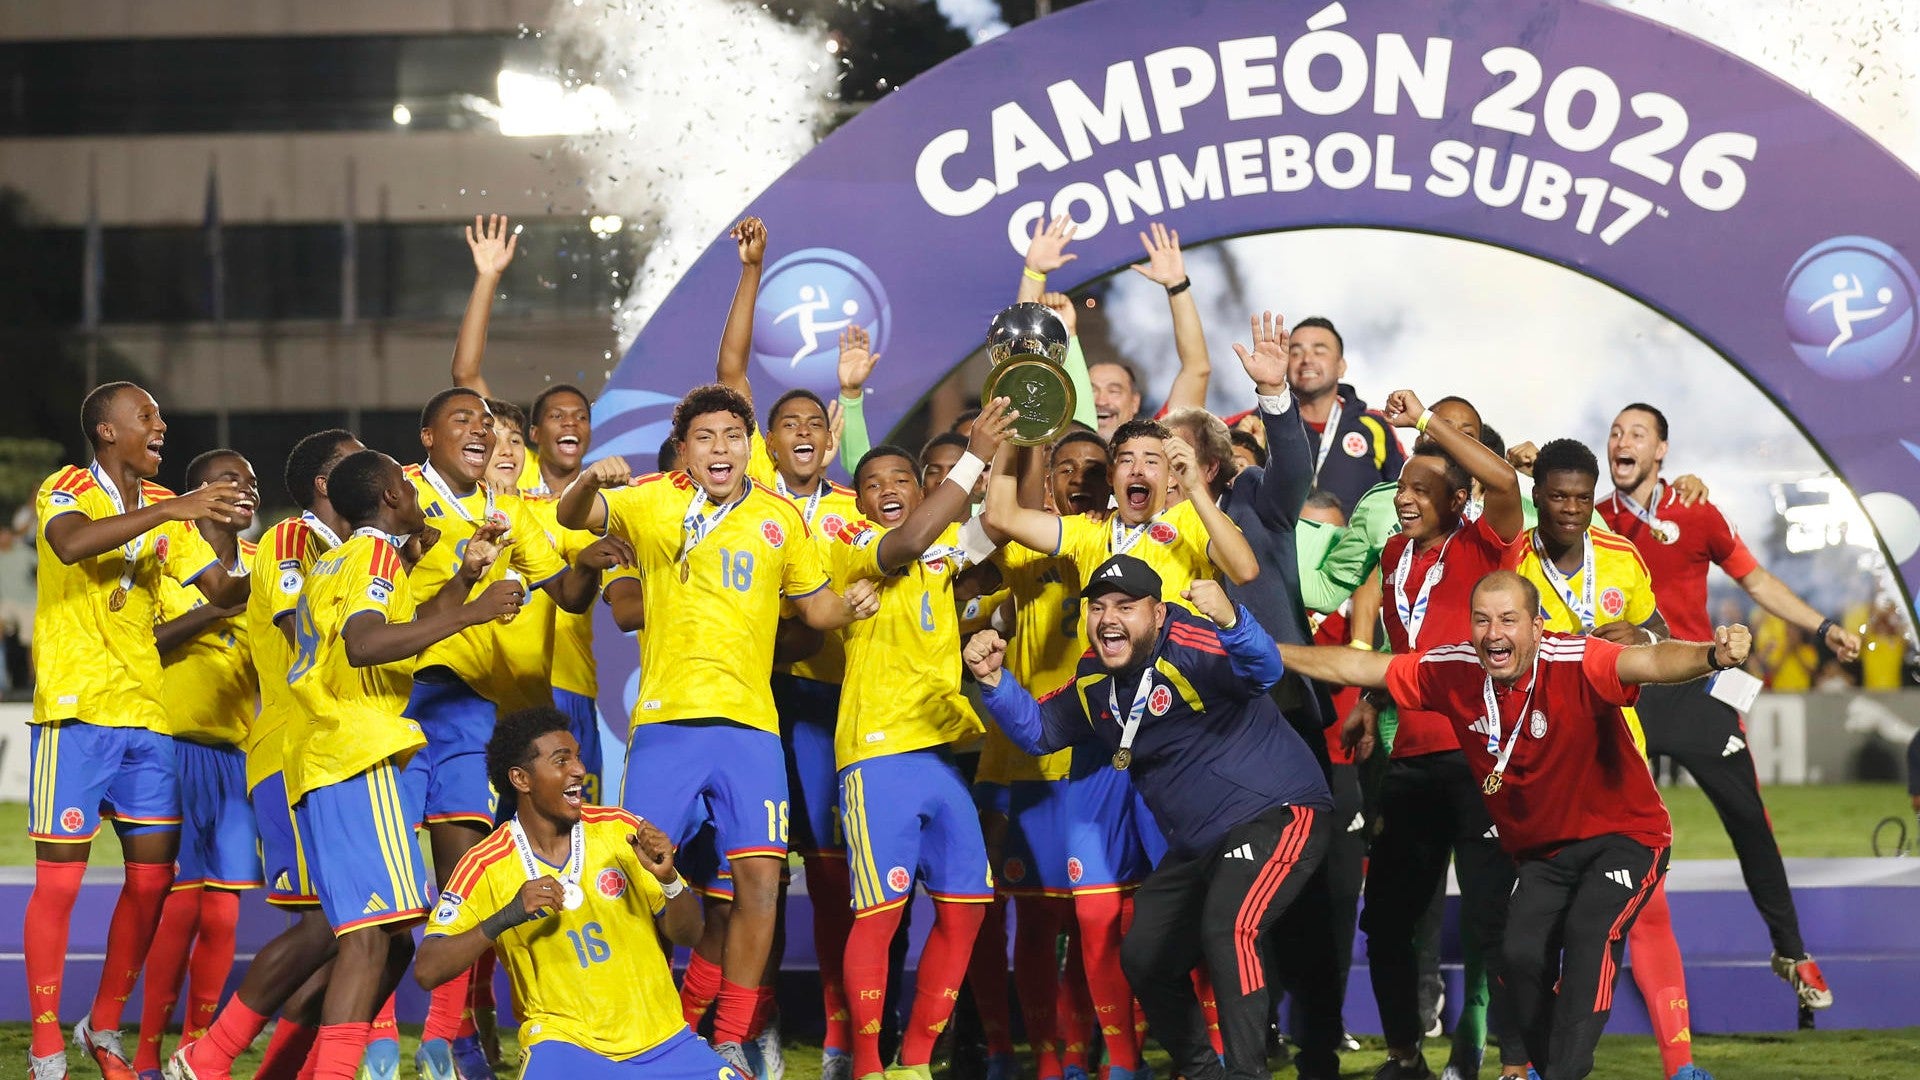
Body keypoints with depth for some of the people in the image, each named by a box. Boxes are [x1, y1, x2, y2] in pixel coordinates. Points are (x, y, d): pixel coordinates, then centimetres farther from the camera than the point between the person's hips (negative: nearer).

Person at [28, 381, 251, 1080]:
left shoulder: (165, 507, 14)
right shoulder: (67, 490, -5)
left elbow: (221, 589, 13)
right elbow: (71, 543, -28)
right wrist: (170, 511, -33)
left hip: (147, 714, 6)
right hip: (77, 709, -6)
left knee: (152, 876, 6)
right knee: (59, 879, -4)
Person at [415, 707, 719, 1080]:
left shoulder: (621, 829, -1)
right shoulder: (485, 867, -8)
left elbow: (687, 934, 4)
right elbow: (427, 971, -15)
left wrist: (668, 879, -17)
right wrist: (508, 916, -27)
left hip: (660, 1039, 3)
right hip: (565, 1040, -3)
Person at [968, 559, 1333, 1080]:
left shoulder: (1191, 645, -22)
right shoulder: (1094, 680, 4)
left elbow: (1264, 670, -40)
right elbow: (1038, 729, 13)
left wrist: (1229, 621, -61)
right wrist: (994, 681, -6)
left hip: (1276, 813, -9)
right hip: (1199, 842, 9)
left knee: (1228, 930, -31)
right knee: (1144, 958, 13)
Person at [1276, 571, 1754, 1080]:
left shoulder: (1575, 664, -28)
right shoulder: (1452, 670, -11)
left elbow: (1651, 661, -46)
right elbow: (1356, 668, 1)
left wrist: (1712, 655, -67)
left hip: (1624, 836, -5)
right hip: (1540, 851, 5)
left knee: (1589, 934, -27)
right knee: (1522, 957, -12)